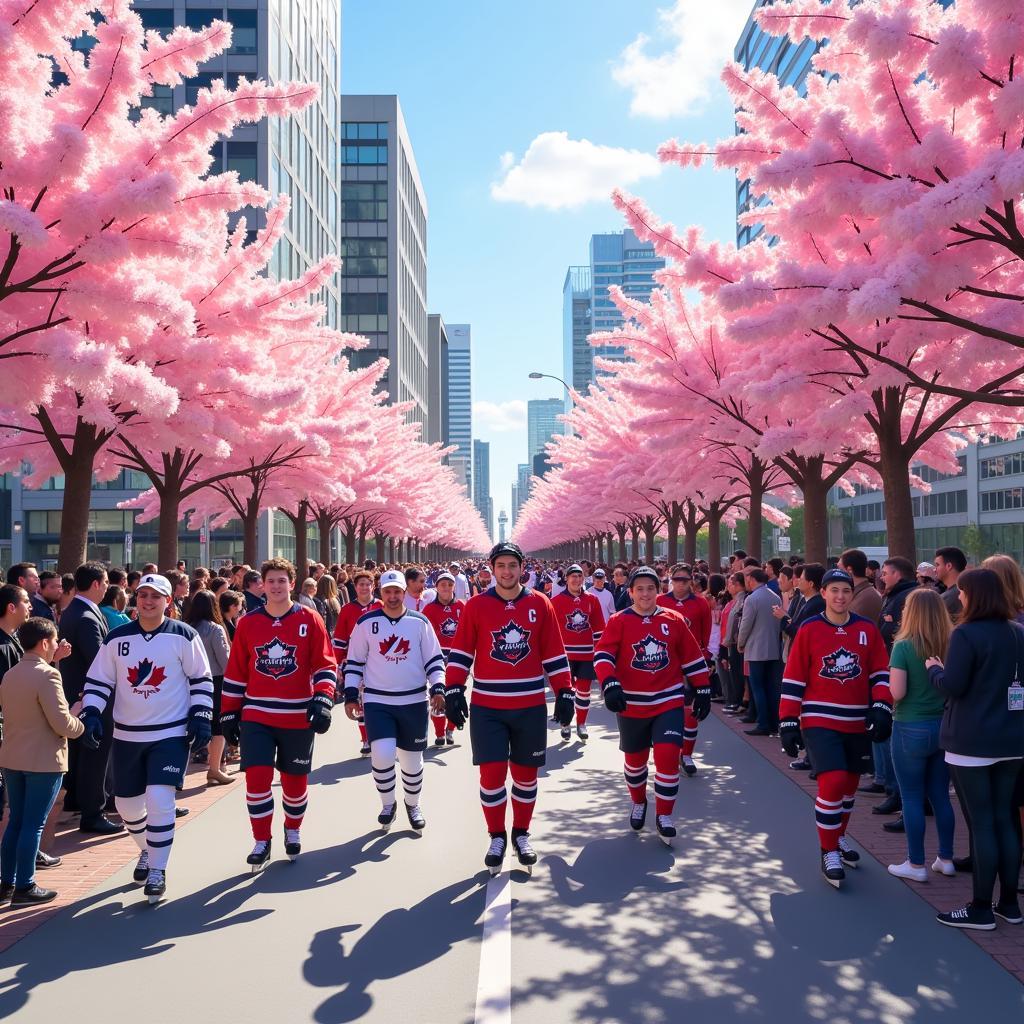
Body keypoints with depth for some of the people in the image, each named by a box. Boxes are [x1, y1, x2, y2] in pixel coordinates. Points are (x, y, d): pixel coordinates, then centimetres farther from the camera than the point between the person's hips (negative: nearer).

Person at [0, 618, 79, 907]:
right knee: (33, 825, 0)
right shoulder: (47, 675, -17)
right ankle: (24, 888, 5)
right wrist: (81, 725, 1)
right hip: (43, 761, -8)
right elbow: (61, 723, -20)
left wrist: (52, 661, 18)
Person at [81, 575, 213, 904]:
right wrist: (91, 714, -8)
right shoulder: (117, 638, 2)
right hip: (126, 735, 4)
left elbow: (201, 679, -1)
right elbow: (98, 681, 6)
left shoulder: (183, 636, -6)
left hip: (171, 733, -4)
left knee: (160, 798, -15)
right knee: (126, 803, 11)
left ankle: (157, 870, 0)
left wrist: (200, 718, -8)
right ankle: (147, 851, 39)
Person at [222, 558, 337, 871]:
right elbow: (235, 672, 8)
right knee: (257, 777, -8)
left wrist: (322, 701, -14)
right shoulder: (247, 623, 3)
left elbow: (325, 665, -2)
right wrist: (229, 713, 8)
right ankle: (261, 842, 10)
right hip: (256, 716, 1)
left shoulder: (309, 620, -2)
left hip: (298, 717, -1)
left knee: (295, 780, 10)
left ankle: (293, 831, 37)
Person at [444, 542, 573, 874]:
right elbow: (460, 653, 1)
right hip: (487, 707, -1)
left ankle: (521, 835, 29)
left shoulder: (540, 604, 1)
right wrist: (453, 691, -7)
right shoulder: (476, 606, -2)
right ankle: (497, 838, 16)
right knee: (492, 773, -3)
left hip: (531, 707, 1)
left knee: (526, 774, 11)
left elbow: (554, 654, 5)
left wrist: (564, 693, 2)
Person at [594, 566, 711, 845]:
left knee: (668, 756, -12)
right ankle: (638, 803, 42)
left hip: (669, 701, 0)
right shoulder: (618, 621, -4)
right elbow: (602, 655, -13)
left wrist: (702, 691, 8)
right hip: (631, 704, 0)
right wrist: (610, 684, -27)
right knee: (635, 759, 15)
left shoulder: (674, 620, 1)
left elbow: (693, 658, 7)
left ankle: (664, 816, 5)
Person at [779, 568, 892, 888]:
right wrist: (788, 724, -5)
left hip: (857, 723, 4)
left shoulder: (867, 630, 2)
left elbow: (880, 674, 6)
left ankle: (838, 837, 40)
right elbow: (793, 680, -4)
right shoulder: (809, 630, -6)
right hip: (819, 721, -4)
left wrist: (881, 709, -8)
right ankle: (829, 853, 1)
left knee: (849, 783, 15)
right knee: (832, 781, -16)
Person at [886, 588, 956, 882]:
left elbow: (897, 692, -18)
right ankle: (946, 859, 24)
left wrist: (891, 677, 2)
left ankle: (916, 864, 11)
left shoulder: (904, 647, -14)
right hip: (944, 727, 5)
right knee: (940, 795, 16)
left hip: (911, 730, -5)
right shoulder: (952, 646, 0)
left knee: (912, 798, 5)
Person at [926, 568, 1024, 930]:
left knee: (980, 822, -1)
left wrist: (933, 668, 0)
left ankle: (981, 909, 6)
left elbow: (952, 687, -18)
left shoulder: (966, 634, -16)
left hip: (972, 742, -7)